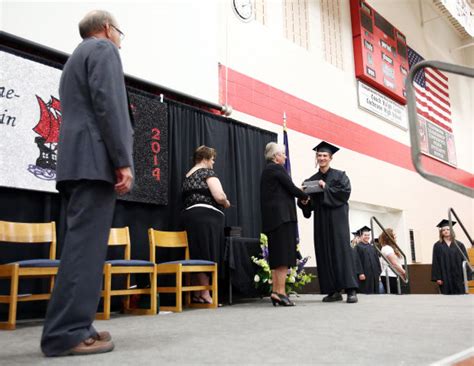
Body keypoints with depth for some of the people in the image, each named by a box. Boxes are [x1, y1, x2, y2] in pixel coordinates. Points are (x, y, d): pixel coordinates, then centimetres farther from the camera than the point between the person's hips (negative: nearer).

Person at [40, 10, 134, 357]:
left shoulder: (75, 58, 30)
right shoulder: (103, 49, 3)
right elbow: (107, 104, -13)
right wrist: (123, 161, -17)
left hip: (75, 163, 9)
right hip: (95, 161, -9)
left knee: (83, 244, 8)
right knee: (86, 245, -12)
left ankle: (71, 327, 10)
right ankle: (66, 333, -12)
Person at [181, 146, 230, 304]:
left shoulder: (188, 176, 21)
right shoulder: (207, 172, -3)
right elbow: (219, 196, -15)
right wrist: (226, 203, 7)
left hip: (189, 215, 8)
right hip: (206, 217, -8)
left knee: (197, 255, 9)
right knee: (208, 256, -6)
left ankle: (197, 294, 12)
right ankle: (205, 294, -5)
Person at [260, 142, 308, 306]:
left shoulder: (266, 171, 20)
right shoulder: (276, 168, -7)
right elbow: (291, 188, -8)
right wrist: (305, 196, 7)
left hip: (271, 218, 9)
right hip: (282, 215, -9)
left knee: (277, 256, 8)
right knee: (284, 255, -10)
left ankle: (275, 291, 8)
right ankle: (280, 292, -13)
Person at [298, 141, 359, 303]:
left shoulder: (339, 175, 5)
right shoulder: (311, 180, 14)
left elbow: (345, 192, -10)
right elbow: (309, 202, 11)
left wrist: (326, 188, -16)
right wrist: (304, 202, -11)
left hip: (337, 217, -4)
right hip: (320, 219, 4)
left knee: (341, 249, -12)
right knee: (324, 252, -1)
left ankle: (351, 290, -14)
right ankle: (333, 290, 3)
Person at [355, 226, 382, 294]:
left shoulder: (372, 247, 19)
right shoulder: (358, 247, -2)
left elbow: (377, 260, 18)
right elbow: (357, 261, -10)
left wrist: (378, 273, 10)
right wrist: (360, 273, -19)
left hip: (374, 275, 7)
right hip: (365, 275, -7)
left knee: (375, 292, 6)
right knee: (366, 293, -7)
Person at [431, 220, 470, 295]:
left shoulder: (459, 245, 6)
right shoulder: (437, 246, 3)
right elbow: (435, 263, 0)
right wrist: (437, 278, -7)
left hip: (458, 277, 1)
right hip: (445, 277, -1)